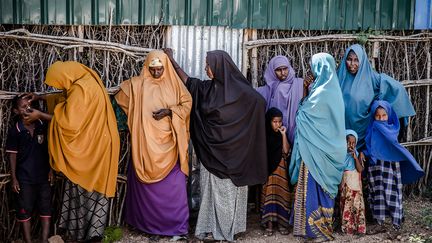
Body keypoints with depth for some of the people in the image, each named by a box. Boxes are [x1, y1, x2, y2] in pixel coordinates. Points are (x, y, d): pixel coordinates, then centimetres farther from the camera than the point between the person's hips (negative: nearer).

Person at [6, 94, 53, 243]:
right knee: (25, 211, 5)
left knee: (46, 208, 6)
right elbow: (12, 155, -5)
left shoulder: (42, 125, -1)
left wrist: (50, 169, 7)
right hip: (25, 178, -3)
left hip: (43, 175, 3)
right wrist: (14, 178, -7)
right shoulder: (14, 131, -7)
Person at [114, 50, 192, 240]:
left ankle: (177, 226, 9)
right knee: (148, 185, 4)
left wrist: (169, 112, -13)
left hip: (169, 143, 0)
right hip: (147, 143, 0)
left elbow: (187, 104, 3)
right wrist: (139, 114, 6)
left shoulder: (174, 84, 3)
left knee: (173, 184, -1)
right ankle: (152, 225, 16)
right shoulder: (137, 84, 2)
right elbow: (120, 96, 11)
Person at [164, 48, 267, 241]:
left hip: (231, 150, -5)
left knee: (229, 187, 7)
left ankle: (228, 227, 19)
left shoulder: (240, 90, -13)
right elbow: (188, 81, 15)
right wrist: (171, 60, 18)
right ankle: (213, 226, 18)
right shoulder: (207, 88, 3)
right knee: (213, 186, 9)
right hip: (212, 149, 5)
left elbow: (261, 103, -12)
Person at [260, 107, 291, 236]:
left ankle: (281, 222, 5)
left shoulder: (282, 134, 4)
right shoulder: (265, 134, 0)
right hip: (268, 168, -1)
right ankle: (269, 223, -1)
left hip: (280, 168, 2)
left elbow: (286, 150, -8)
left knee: (281, 193, -1)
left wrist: (284, 134, -11)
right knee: (269, 193, -5)